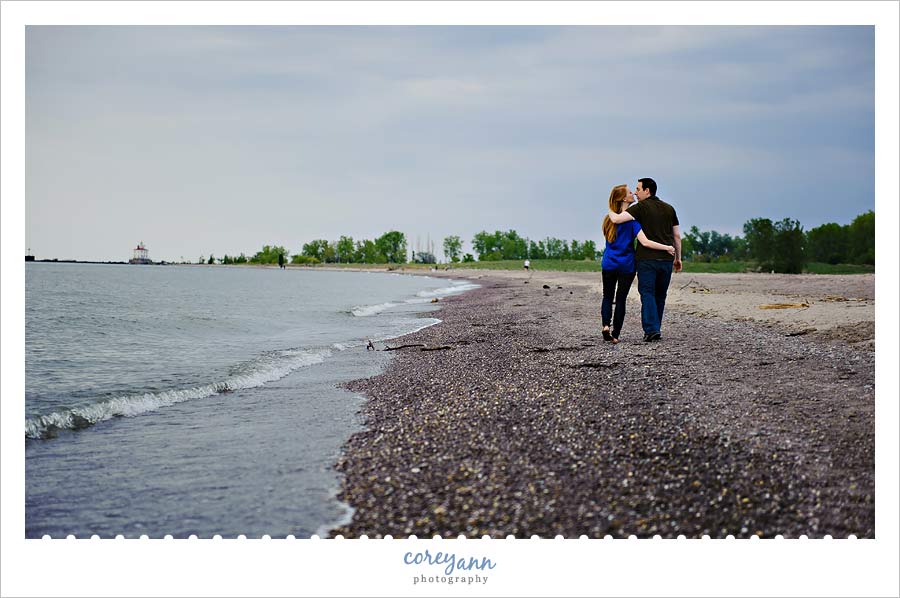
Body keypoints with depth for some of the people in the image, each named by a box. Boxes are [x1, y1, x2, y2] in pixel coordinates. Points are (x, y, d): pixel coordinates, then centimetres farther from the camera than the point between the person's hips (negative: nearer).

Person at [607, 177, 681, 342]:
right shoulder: (669, 208, 13)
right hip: (666, 259, 5)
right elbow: (677, 236, 14)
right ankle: (655, 329, 15)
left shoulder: (640, 207, -4)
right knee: (660, 295, 13)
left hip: (647, 259, -5)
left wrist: (611, 211, 8)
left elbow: (617, 219, -14)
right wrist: (678, 258, 22)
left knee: (647, 293, -4)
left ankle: (651, 329, -16)